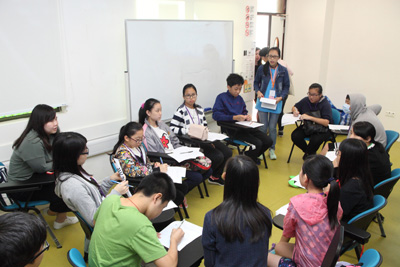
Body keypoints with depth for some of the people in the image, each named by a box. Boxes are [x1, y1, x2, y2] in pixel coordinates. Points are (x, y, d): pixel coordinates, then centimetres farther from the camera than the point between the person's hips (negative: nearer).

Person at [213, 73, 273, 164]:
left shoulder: (239, 98, 20)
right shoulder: (221, 97, -2)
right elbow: (216, 115, -13)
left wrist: (247, 116, 3)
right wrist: (234, 117, -21)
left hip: (243, 126, 7)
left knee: (268, 141, -4)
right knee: (257, 143, -23)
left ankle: (252, 157, 21)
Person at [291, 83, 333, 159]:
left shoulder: (325, 104, -17)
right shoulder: (306, 100, -3)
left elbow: (326, 122, -26)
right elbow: (294, 107, 16)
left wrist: (310, 117, -35)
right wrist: (295, 111, -11)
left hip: (322, 129, -5)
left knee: (315, 140, -35)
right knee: (295, 136, -22)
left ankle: (309, 153, 2)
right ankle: (308, 151, 8)